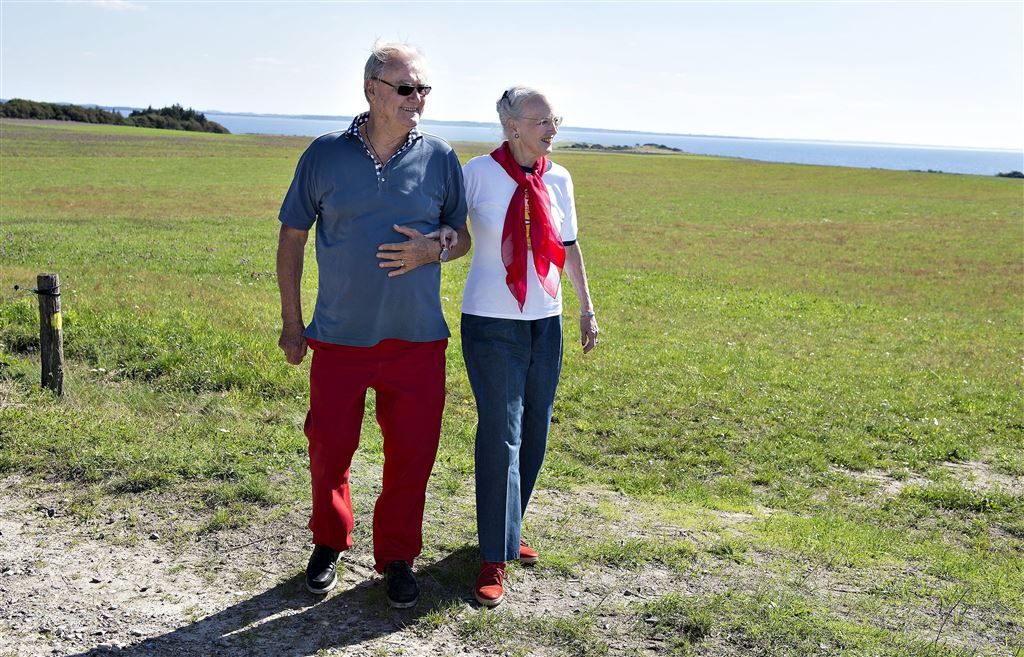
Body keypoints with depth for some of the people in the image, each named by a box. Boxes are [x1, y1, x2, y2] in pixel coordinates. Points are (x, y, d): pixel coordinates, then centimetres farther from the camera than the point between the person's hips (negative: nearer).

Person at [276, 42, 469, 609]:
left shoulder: (440, 159, 1)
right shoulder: (325, 155, 0)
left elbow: (461, 235, 12)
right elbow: (292, 237, 7)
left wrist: (434, 248, -13)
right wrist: (291, 322, 5)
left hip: (417, 338, 1)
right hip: (339, 337, 0)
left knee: (412, 453, 4)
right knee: (329, 446, 7)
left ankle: (396, 556, 24)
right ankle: (328, 543, 32)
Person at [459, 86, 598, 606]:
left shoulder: (557, 179, 5)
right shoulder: (478, 173, -9)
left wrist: (586, 308, 16)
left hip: (546, 323, 5)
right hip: (491, 323, -5)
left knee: (533, 434, 11)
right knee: (501, 435, -7)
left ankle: (506, 529, 30)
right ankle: (495, 558, 2)